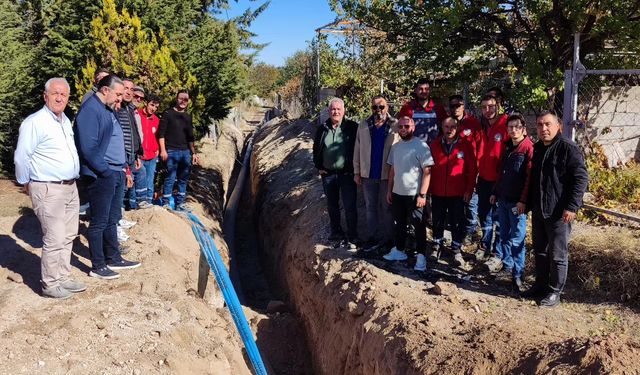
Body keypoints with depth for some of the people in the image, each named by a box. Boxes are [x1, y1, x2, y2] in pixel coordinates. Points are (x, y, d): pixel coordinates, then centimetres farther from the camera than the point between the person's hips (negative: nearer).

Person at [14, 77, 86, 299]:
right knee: (54, 240, -4)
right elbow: (21, 157, -10)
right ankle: (50, 285, 9)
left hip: (70, 187, 8)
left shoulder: (66, 121, 12)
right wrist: (26, 184, 0)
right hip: (48, 190, -8)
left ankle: (63, 278, 25)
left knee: (68, 237, 13)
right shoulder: (34, 122, -13)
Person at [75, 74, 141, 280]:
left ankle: (114, 259, 27)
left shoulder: (108, 109, 16)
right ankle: (98, 267, 12)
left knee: (111, 220, 17)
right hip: (101, 176, -9)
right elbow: (88, 148, -21)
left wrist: (122, 166, 13)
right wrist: (106, 171, -16)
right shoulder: (90, 110, -15)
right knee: (99, 222, 1)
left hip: (116, 173, 9)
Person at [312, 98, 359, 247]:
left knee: (349, 207, -3)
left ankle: (352, 238, 8)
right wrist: (318, 167, 8)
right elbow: (316, 149, 15)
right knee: (332, 206, 14)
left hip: (347, 173, -4)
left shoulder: (352, 127, -6)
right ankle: (336, 235, 28)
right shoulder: (323, 129, 5)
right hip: (328, 174, 4)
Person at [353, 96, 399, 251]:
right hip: (368, 174, 3)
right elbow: (357, 149, 5)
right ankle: (372, 237, 24)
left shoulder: (396, 126, -7)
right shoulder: (363, 126, 2)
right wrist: (357, 171, 4)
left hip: (388, 174, -3)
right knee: (370, 207, 12)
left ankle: (388, 238, 22)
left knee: (387, 208, 10)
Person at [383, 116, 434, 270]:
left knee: (419, 226, 4)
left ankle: (421, 256, 13)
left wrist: (422, 194, -19)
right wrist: (389, 190, 12)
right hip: (397, 193, 6)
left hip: (414, 194, -6)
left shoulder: (421, 146, -12)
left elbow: (427, 172, -14)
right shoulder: (395, 147, 8)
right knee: (399, 224, 16)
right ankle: (399, 250, 29)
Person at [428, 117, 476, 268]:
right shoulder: (435, 145, 2)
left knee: (457, 222, 6)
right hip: (437, 192, 2)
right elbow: (429, 168, 4)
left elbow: (472, 169, -2)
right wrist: (429, 188, 3)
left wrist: (469, 189, -4)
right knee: (438, 221, 13)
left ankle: (456, 249, 19)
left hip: (457, 193, -2)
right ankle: (437, 246, 28)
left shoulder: (465, 145, -4)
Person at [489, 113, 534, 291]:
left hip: (517, 202, -7)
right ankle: (507, 266, 27)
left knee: (517, 238, -3)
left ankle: (518, 275, 5)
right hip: (503, 199, 7)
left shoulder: (529, 148, -10)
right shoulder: (507, 147, 13)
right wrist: (495, 192, 17)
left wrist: (523, 200, -19)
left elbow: (530, 177, -16)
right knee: (504, 235, 14)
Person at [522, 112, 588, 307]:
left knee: (558, 254, 2)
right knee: (540, 250, 16)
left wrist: (572, 207, -19)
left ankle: (555, 291, 15)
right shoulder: (536, 149, 12)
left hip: (559, 212, -7)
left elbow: (581, 179, -14)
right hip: (538, 210, 7)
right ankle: (540, 285, 29)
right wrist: (528, 203, 19)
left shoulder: (568, 148, -10)